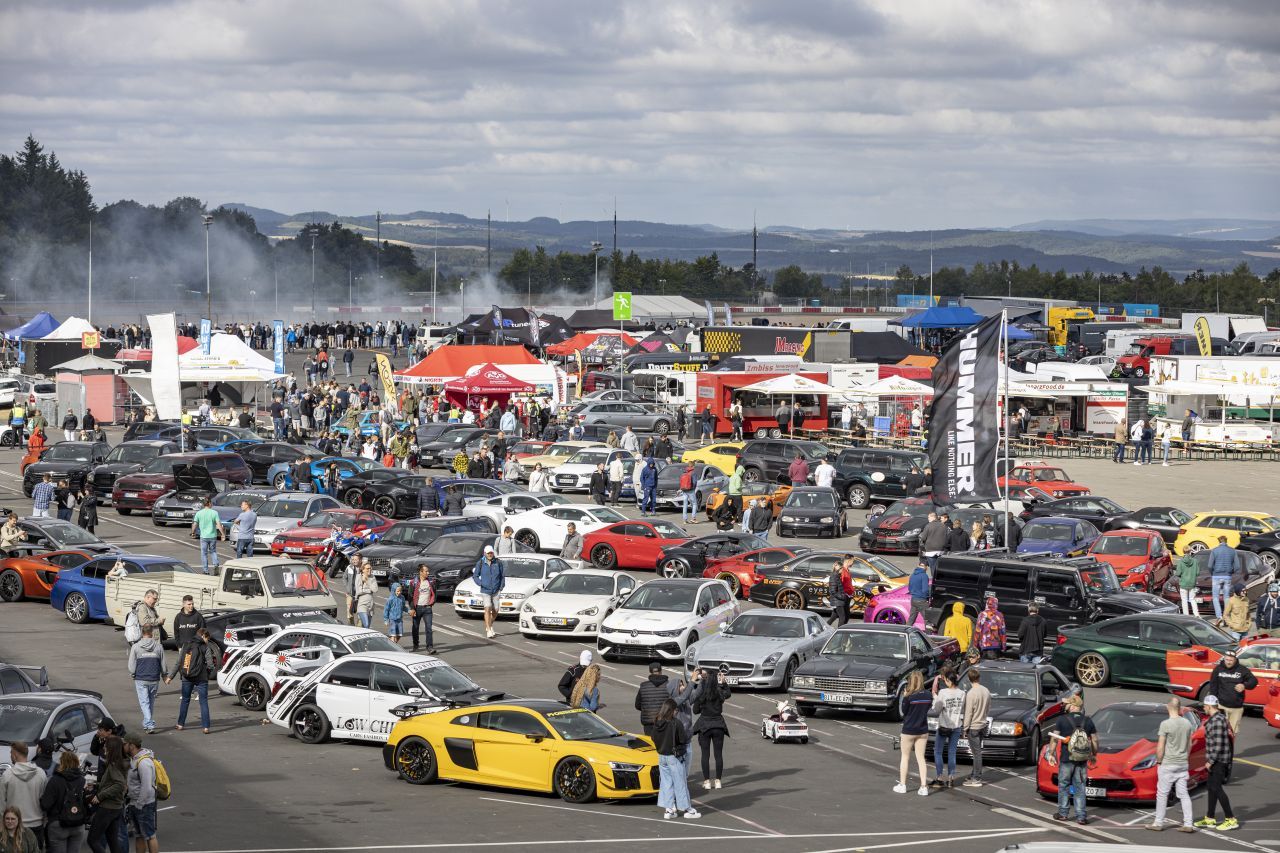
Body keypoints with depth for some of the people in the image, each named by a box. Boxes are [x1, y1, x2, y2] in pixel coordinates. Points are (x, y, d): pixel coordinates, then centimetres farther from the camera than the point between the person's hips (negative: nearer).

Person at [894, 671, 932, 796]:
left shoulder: (909, 697, -19)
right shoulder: (928, 695, -6)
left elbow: (904, 712, -9)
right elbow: (929, 708, 4)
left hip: (909, 730, -3)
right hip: (923, 730, 3)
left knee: (905, 757, 12)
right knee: (920, 758, 10)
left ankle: (902, 785, 18)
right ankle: (924, 787, 4)